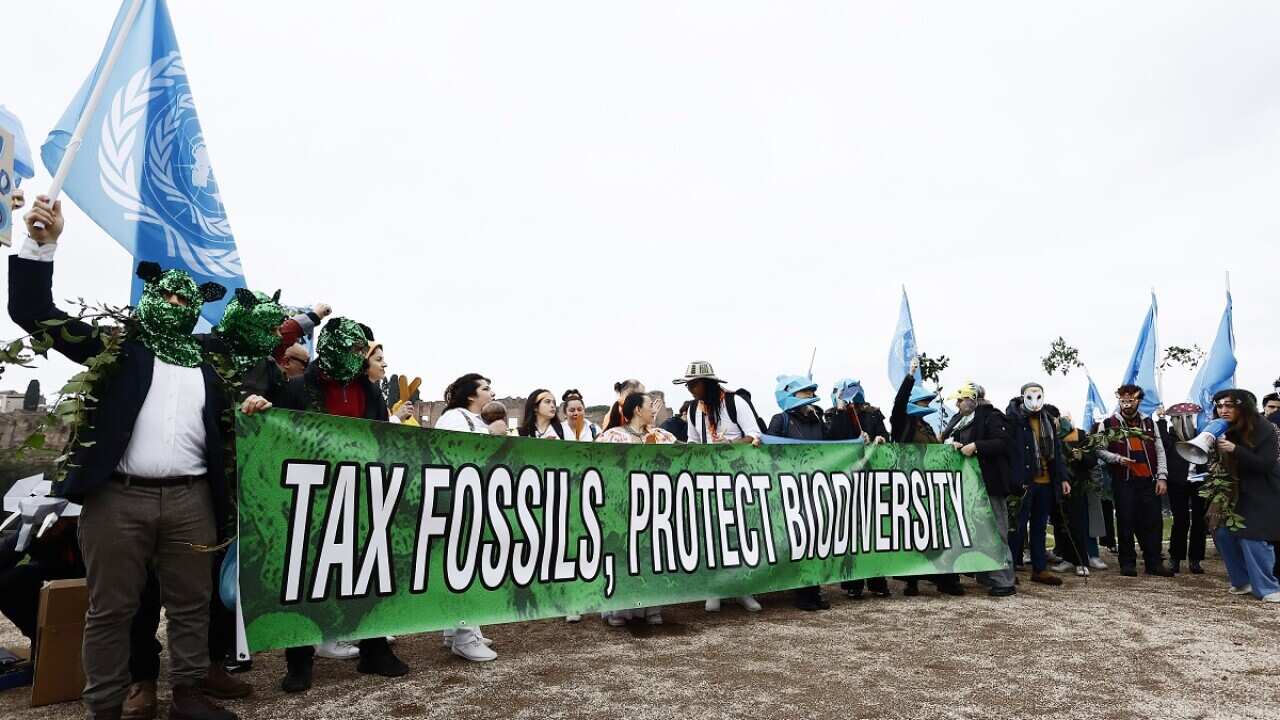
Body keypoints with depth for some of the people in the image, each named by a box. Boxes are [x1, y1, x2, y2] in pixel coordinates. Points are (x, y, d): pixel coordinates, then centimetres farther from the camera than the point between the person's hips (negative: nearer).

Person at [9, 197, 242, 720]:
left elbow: (223, 425, 19)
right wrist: (42, 245, -8)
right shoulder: (118, 344, 8)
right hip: (118, 498, -2)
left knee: (191, 606, 9)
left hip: (190, 499, 2)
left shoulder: (209, 361, 15)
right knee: (110, 611, 6)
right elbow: (33, 312, 2)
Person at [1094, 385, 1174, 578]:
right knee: (1126, 522, 0)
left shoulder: (1149, 423, 13)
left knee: (1153, 521, 3)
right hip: (1124, 481, -3)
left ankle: (1154, 562, 14)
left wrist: (1162, 477, 2)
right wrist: (1117, 458, -16)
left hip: (1148, 481, 3)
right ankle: (1127, 563, 9)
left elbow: (1160, 451, 11)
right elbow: (1100, 450, 2)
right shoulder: (1108, 424, 3)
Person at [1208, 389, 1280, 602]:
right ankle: (1243, 581, 17)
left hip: (1263, 494, -6)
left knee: (1252, 537, -13)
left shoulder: (1262, 429, -14)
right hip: (1236, 493, 6)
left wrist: (1235, 450, -30)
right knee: (1223, 534, 2)